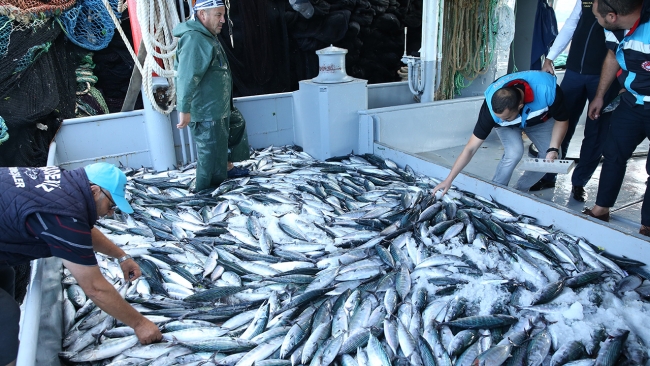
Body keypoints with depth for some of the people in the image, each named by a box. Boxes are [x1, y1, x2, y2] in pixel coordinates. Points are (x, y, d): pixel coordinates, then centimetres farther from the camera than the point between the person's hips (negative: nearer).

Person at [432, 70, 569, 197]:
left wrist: (553, 149, -33)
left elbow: (561, 120, -20)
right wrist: (449, 180, -36)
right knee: (514, 153, -28)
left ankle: (519, 191, 9)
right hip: (508, 127, -2)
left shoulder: (547, 90, -42)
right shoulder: (492, 107, -40)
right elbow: (470, 148, -35)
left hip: (539, 120, 2)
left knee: (550, 156, -11)